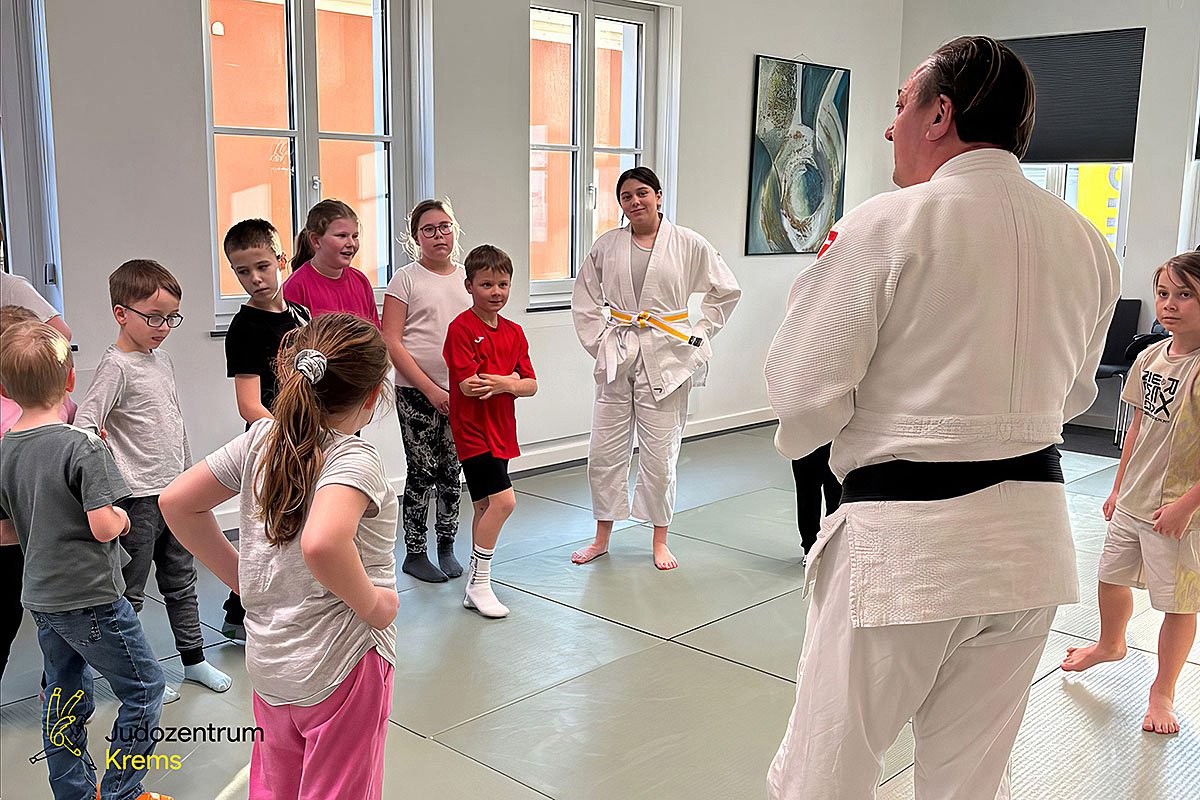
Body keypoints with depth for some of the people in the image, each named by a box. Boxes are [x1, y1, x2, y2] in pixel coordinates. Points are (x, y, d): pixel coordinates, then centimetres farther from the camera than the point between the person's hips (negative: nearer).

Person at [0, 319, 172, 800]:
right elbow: (104, 526, -24)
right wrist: (122, 518, -4)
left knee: (64, 697, 19)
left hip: (41, 598, 8)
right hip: (91, 598, -7)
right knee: (144, 689, 7)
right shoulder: (82, 447, -20)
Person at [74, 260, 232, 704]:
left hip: (175, 490, 8)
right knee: (131, 591, 5)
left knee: (181, 580, 17)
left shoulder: (162, 358, 10)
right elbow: (84, 424, -21)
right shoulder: (116, 365, -14)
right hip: (138, 497, -8)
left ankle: (193, 658, 29)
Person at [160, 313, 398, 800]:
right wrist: (372, 603, -23)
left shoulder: (261, 439, -1)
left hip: (267, 662, 7)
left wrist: (239, 574, 9)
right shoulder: (354, 458, -21)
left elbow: (177, 502, 4)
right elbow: (321, 543, -40)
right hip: (341, 668, -6)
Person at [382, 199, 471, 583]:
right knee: (423, 471, -1)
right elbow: (391, 341, -8)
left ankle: (446, 547, 23)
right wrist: (430, 389, -13)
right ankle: (414, 553, 13)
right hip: (416, 392, -4)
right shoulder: (406, 279, -3)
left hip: (460, 393, 4)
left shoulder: (468, 277, 10)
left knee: (451, 471, 8)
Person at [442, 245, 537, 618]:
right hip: (472, 430, -7)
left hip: (501, 431, 7)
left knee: (485, 507, 15)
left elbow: (531, 385, 5)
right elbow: (467, 384, -19)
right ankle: (480, 583, -1)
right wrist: (510, 380, -12)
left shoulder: (514, 332, 9)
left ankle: (475, 581, 27)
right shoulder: (462, 327, -11)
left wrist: (504, 384, -14)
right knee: (503, 500, -16)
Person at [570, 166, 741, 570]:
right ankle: (602, 537, 23)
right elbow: (584, 297, 15)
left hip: (665, 359, -2)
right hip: (617, 357, 3)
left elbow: (726, 290, 6)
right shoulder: (607, 246, 4)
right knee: (605, 450, 6)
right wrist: (597, 340, 5)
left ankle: (660, 541, 19)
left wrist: (698, 336, 1)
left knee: (660, 453, 3)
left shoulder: (688, 244, -2)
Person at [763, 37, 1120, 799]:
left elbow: (803, 388, -12)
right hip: (1034, 534, 7)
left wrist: (822, 273, 6)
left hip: (906, 539, -6)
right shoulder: (1088, 243, 6)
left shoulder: (889, 226, -14)